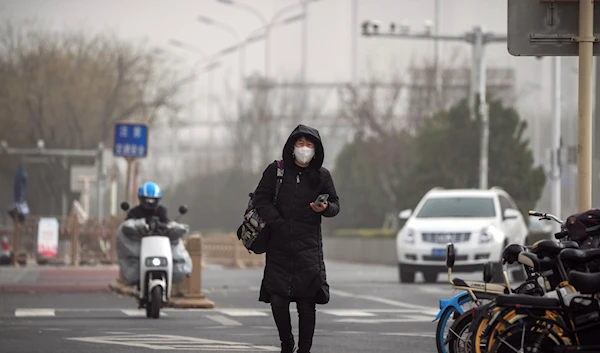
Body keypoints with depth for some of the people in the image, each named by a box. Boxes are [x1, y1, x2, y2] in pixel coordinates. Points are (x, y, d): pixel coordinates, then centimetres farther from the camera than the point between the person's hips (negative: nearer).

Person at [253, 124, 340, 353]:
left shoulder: (322, 176, 6)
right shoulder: (276, 171, 4)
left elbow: (335, 204, 10)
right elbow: (261, 198, 3)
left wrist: (325, 208, -13)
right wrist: (277, 223, -8)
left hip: (308, 247, 0)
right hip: (279, 246, 0)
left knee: (306, 303, -5)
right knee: (277, 300, -5)